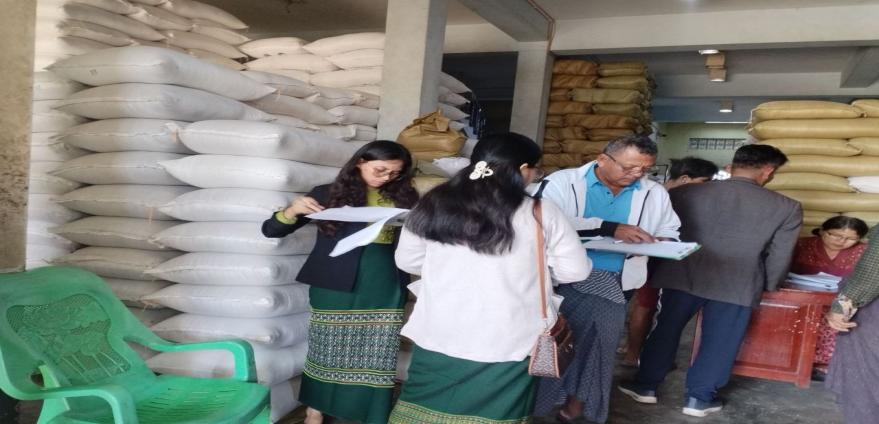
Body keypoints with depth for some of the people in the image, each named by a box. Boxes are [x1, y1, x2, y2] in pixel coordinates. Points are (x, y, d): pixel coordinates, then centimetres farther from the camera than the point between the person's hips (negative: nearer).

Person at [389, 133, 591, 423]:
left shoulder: (436, 204, -1)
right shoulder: (540, 213, -8)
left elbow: (407, 260, 9)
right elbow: (575, 270, 0)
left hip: (440, 334, 2)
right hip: (508, 341, -1)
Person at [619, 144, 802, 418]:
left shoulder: (684, 193, -3)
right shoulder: (787, 208, -3)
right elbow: (779, 257, 4)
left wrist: (656, 271, 20)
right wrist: (767, 286, 21)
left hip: (681, 276, 1)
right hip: (737, 285, -1)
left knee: (664, 331, 16)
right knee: (718, 343, 14)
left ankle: (646, 385, 25)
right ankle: (699, 397, 24)